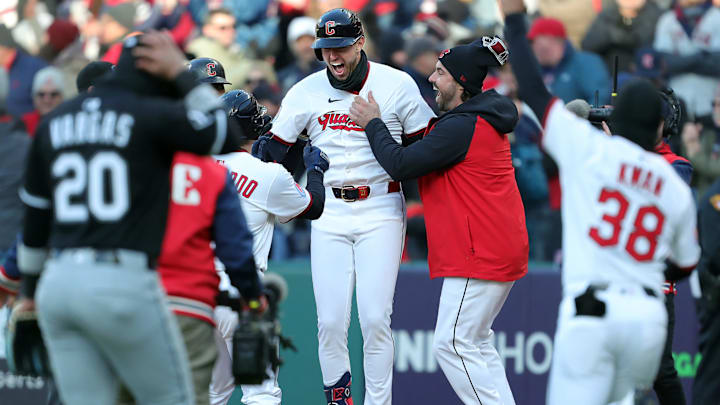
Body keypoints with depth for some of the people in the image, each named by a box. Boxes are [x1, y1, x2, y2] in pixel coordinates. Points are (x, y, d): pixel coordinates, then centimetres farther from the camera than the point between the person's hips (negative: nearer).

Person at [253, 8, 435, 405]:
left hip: (381, 211, -2)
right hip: (329, 213, 2)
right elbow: (274, 149, 3)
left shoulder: (397, 85, -3)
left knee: (375, 318, -9)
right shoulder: (306, 91, 2)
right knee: (330, 320, -4)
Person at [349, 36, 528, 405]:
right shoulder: (484, 118, 15)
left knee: (452, 345, -9)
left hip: (479, 253, -11)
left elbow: (400, 165, -18)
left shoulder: (461, 127, -18)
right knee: (475, 342, 16)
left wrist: (372, 124, -3)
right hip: (502, 249, 11)